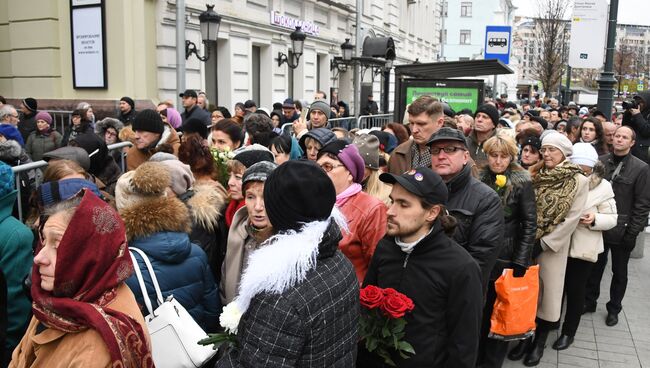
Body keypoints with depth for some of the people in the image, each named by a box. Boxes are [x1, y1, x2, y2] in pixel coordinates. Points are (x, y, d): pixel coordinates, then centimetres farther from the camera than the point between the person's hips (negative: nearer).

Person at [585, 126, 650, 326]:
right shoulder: (600, 161, 0)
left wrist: (632, 232, -13)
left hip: (622, 230, -2)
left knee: (619, 272, 14)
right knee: (595, 267, 14)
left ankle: (614, 308, 30)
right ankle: (590, 301, 32)